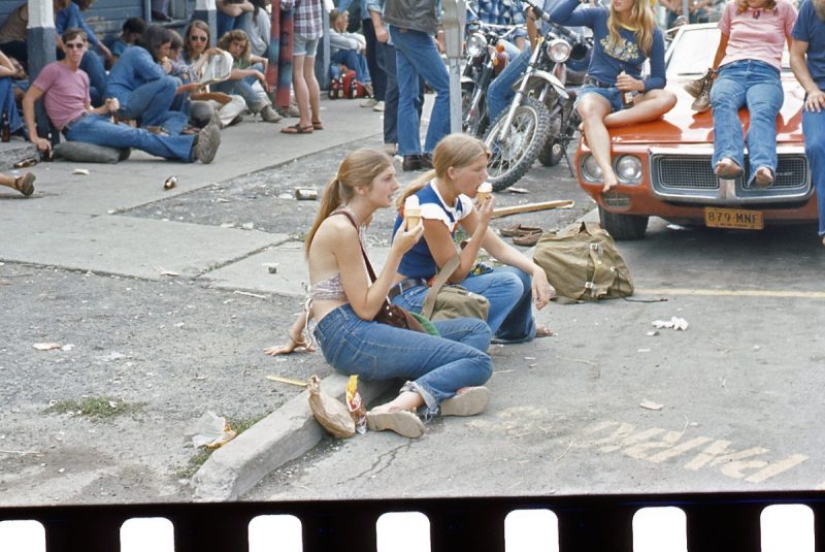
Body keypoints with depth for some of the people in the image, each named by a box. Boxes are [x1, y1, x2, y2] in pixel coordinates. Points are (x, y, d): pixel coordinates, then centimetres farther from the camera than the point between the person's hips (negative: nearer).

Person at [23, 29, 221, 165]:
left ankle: (191, 149, -34)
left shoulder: (83, 76, 20)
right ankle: (192, 148, -36)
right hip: (75, 127, -7)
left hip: (90, 119, 7)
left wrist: (106, 108, 0)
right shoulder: (53, 70, -3)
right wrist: (34, 137, -13)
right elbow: (28, 99, -5)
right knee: (136, 136, -23)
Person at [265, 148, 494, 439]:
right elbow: (365, 308, -14)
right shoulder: (343, 229, -13)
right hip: (349, 338, -10)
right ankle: (400, 405, -37)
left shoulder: (343, 223, 17)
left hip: (356, 331, 10)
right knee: (479, 362, -19)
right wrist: (397, 252, -13)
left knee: (477, 329, 9)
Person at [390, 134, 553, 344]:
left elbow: (499, 247, 7)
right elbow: (457, 274, -17)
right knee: (508, 284, -20)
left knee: (522, 275, 6)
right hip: (411, 298, -9)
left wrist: (536, 270, -9)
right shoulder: (429, 210, -24)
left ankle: (519, 330, 33)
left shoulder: (459, 201, 4)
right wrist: (482, 224, -19)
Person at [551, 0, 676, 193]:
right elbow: (557, 17, -8)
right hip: (596, 89, -2)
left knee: (668, 98, -29)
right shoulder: (599, 17, 2)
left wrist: (639, 84, -20)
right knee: (589, 110, -39)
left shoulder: (653, 34, 0)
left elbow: (659, 79, 1)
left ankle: (602, 122, -37)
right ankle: (609, 175, -59)